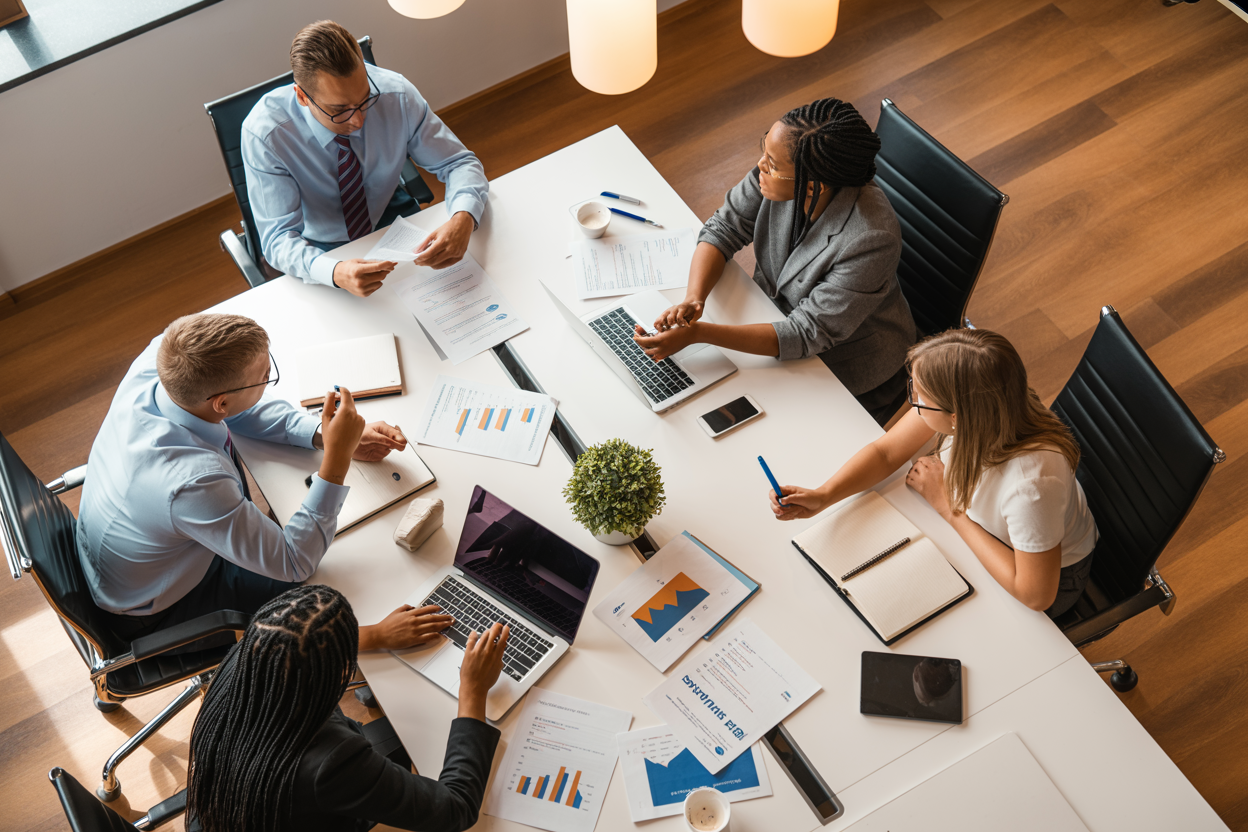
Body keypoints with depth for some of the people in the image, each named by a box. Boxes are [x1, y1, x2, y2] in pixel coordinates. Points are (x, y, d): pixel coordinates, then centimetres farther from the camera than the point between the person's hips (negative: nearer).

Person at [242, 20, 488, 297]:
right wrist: (335, 273, -50)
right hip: (321, 249, -2)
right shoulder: (263, 134, -29)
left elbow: (459, 163, -14)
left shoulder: (396, 94, -23)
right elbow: (278, 238, -27)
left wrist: (463, 219, -38)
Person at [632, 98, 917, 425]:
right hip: (775, 313, 6)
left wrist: (697, 333, -40)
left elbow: (807, 334, -34)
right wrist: (693, 299, -30)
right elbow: (723, 229, -9)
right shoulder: (781, 169, -22)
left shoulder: (870, 240, -38)